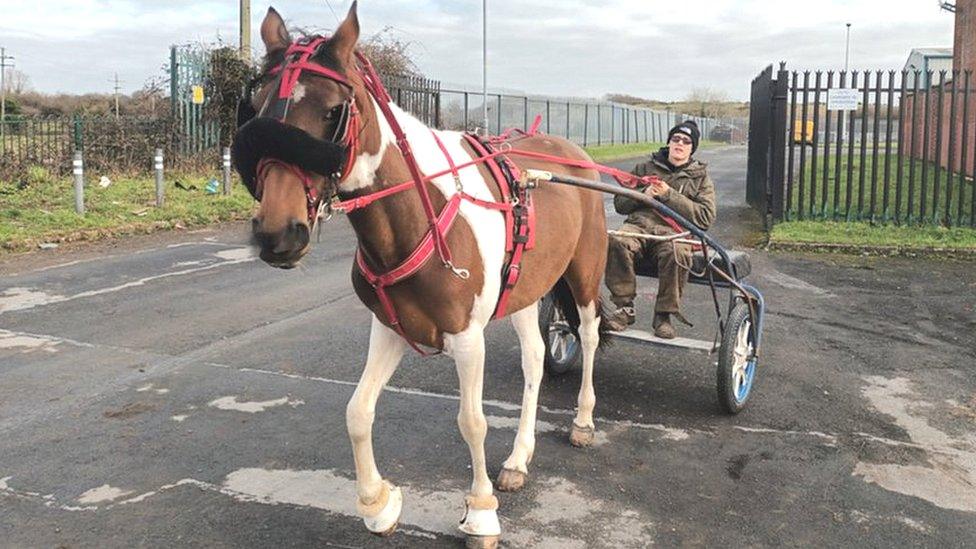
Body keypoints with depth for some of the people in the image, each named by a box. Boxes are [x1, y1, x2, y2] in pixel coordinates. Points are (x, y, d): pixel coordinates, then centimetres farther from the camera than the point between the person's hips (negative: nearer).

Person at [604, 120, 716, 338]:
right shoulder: (646, 168, 25)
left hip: (675, 231, -1)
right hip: (639, 223, 2)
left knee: (676, 252, -39)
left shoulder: (700, 177, 19)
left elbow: (706, 217, 3)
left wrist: (669, 196, -5)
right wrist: (643, 194, 0)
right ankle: (624, 307, -23)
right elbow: (619, 203, 21)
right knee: (616, 241, -34)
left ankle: (663, 315, -21)